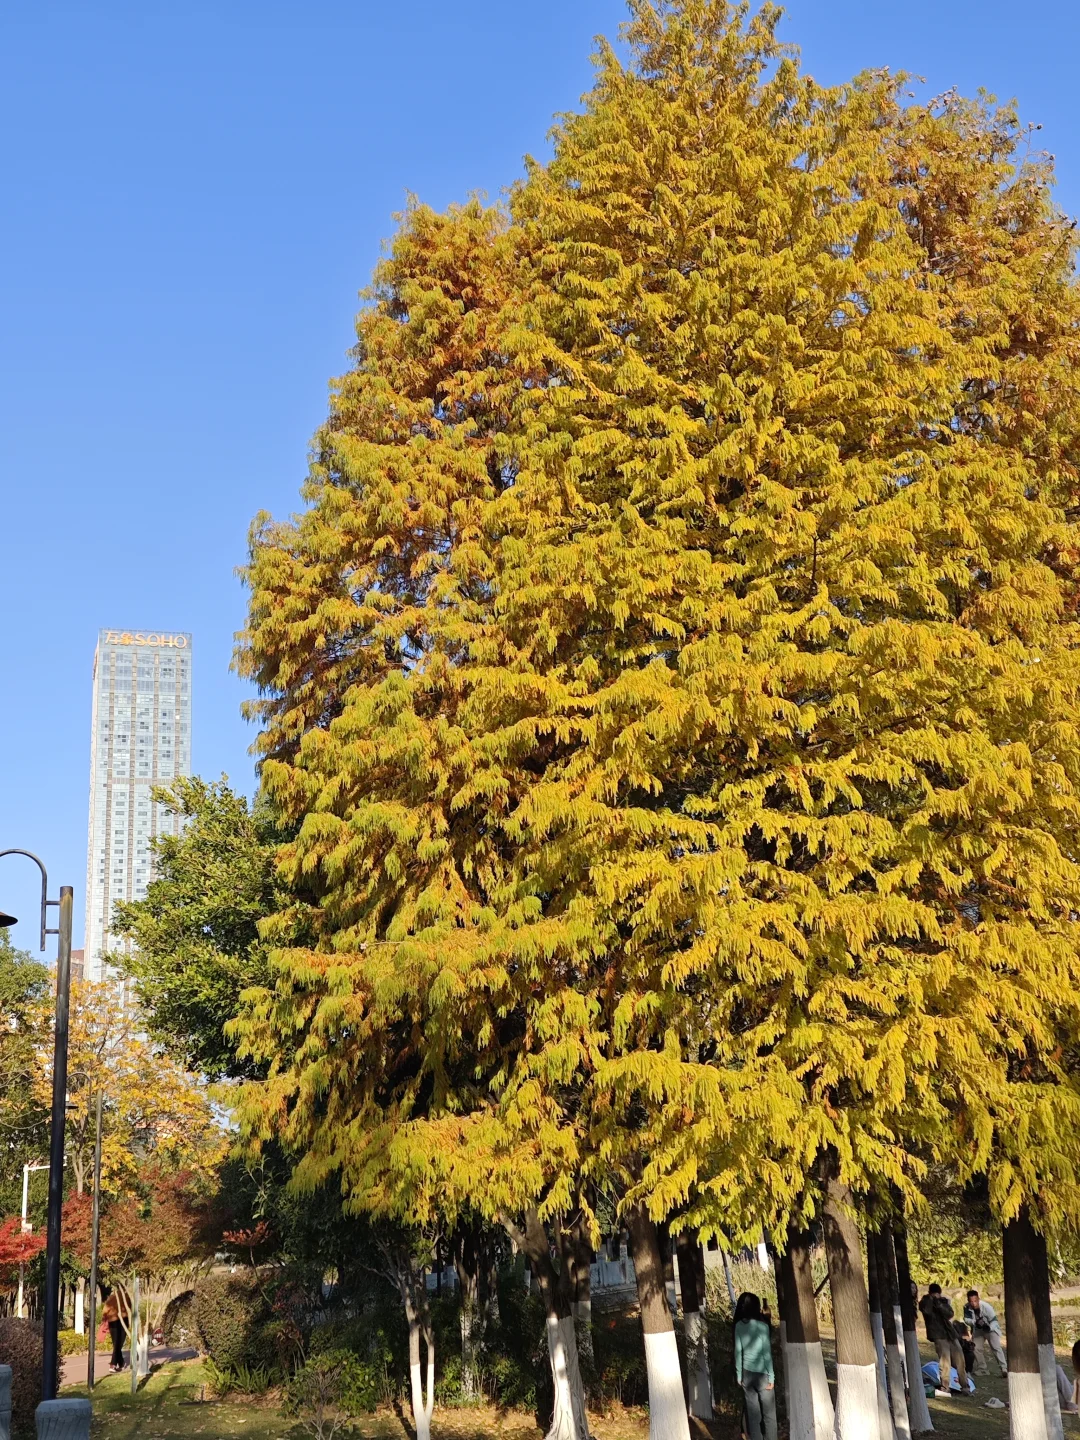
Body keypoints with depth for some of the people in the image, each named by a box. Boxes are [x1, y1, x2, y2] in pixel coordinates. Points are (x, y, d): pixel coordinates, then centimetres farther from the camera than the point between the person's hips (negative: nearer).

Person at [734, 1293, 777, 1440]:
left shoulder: (739, 1326, -1)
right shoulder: (762, 1326, -14)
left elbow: (738, 1351, 4)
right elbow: (766, 1354, -12)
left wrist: (739, 1375, 12)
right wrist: (771, 1377, -5)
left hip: (747, 1374, 4)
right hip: (761, 1374, -4)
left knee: (753, 1413, 9)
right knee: (768, 1413, 5)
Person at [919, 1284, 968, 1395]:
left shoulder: (943, 1301, 11)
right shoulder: (925, 1303, -1)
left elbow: (950, 1314, -5)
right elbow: (927, 1311, -24)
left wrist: (939, 1304, -18)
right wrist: (930, 1299, -18)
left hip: (950, 1333, 5)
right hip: (938, 1335, -5)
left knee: (960, 1360, 3)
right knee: (945, 1362, -17)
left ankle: (964, 1386, 11)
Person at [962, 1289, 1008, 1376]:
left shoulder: (986, 1306, -33)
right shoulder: (967, 1308, -22)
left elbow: (994, 1320, -26)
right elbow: (967, 1319, -12)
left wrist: (989, 1328, -45)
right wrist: (975, 1322, -32)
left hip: (990, 1329, -4)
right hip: (978, 1330, 4)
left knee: (996, 1347, -18)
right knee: (976, 1348, 1)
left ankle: (1004, 1368, -21)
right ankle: (981, 1369, 16)